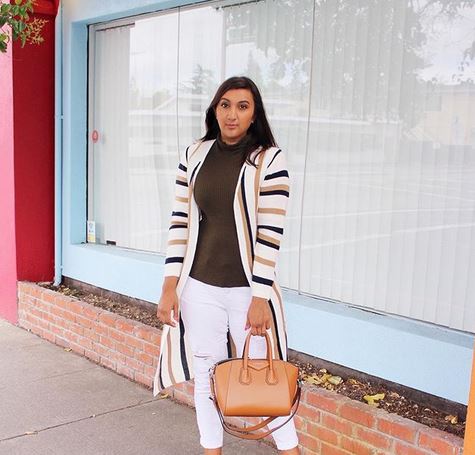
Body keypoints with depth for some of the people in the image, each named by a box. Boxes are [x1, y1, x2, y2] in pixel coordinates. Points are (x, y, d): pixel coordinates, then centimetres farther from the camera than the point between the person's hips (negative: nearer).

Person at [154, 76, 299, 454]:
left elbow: (270, 234, -10)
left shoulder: (269, 160, -7)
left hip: (248, 290, -3)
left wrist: (260, 297, -13)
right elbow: (180, 223, 5)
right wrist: (170, 285, 0)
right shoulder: (194, 156, 4)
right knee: (205, 377, 13)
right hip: (199, 288, 4)